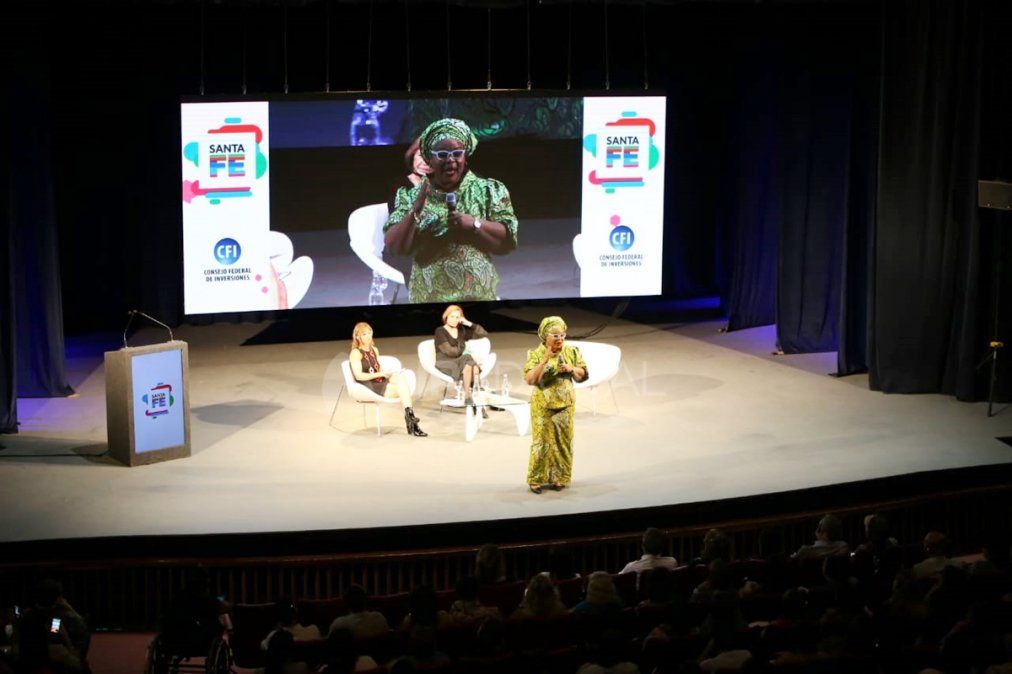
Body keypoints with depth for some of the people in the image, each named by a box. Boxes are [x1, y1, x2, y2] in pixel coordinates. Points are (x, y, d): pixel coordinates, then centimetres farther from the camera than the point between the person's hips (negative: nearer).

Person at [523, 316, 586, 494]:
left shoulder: (571, 352, 0)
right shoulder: (536, 354, -10)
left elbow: (582, 375, 7)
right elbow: (530, 379, -19)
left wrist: (571, 369, -14)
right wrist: (544, 361, -27)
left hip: (565, 404, 3)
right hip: (542, 405, -3)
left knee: (563, 440, 7)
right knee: (541, 441, -1)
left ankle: (559, 477, 18)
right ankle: (536, 479, 9)